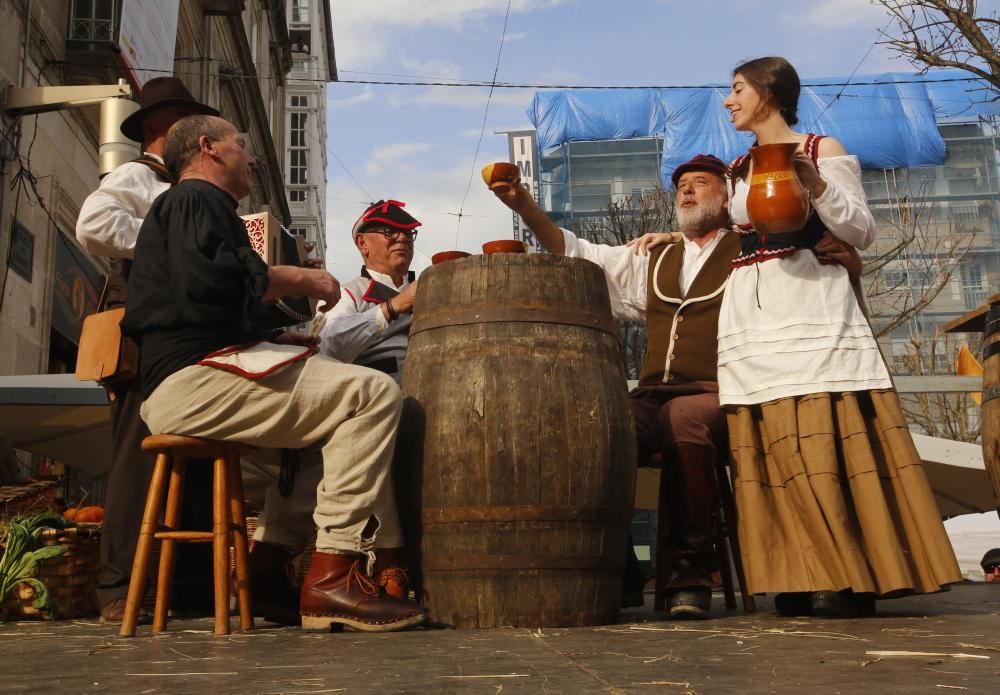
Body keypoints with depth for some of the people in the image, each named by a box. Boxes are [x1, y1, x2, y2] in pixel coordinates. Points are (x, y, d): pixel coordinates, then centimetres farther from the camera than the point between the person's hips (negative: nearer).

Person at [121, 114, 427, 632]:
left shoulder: (180, 206, 32)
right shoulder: (195, 199, 0)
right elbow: (208, 283, -21)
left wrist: (279, 337, 17)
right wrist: (299, 278, -9)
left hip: (173, 388, 11)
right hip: (195, 379, -11)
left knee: (327, 401, 26)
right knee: (374, 393, -18)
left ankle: (270, 555, 15)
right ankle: (334, 575, -24)